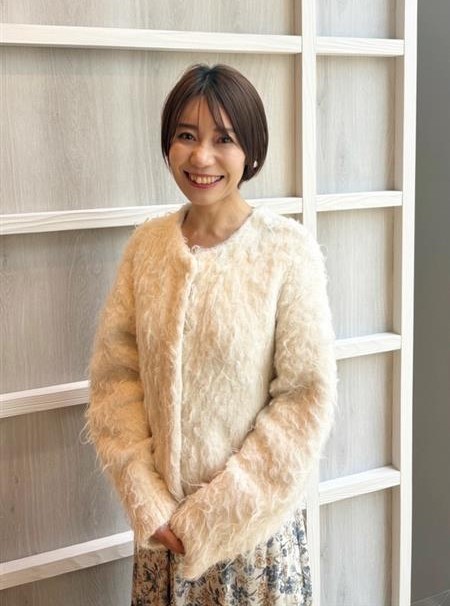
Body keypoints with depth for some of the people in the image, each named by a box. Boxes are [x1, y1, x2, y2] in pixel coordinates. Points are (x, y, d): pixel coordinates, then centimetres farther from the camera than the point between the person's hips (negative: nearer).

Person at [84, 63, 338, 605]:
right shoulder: (146, 244, -3)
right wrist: (148, 502, -9)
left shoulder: (289, 249, -14)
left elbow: (307, 396, -14)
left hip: (256, 519, -3)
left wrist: (214, 516, -13)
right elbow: (113, 374, -2)